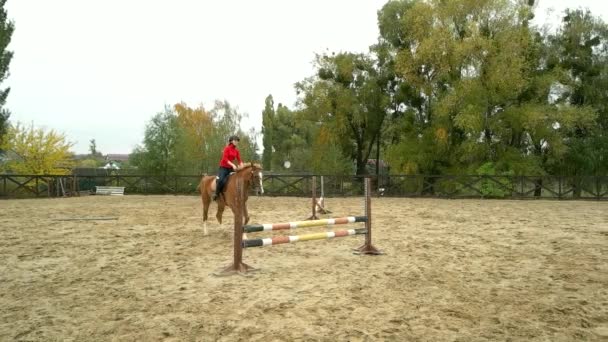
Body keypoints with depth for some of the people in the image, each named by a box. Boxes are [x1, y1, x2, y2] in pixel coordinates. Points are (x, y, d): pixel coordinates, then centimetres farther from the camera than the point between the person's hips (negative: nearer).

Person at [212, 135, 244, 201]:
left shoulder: (236, 151, 8)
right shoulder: (227, 148, -8)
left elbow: (239, 160, 4)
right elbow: (225, 159, -18)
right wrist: (232, 165, -28)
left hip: (231, 168, 6)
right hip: (223, 167, -6)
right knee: (221, 180, -28)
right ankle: (216, 194, -9)